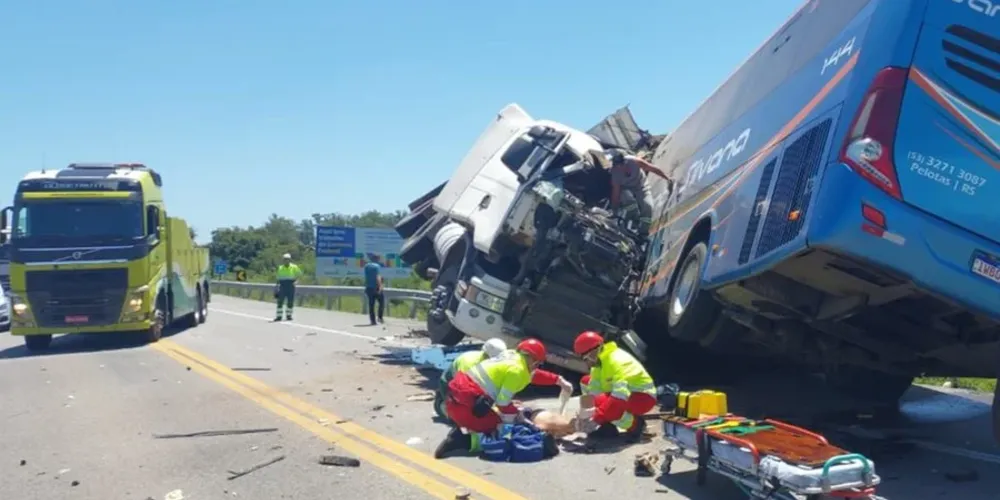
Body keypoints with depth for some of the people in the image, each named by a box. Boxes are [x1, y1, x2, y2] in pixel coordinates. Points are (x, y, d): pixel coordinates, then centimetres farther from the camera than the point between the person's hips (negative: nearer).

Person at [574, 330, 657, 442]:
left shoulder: (617, 361, -29)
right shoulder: (599, 360, -2)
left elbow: (620, 396, -39)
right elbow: (593, 391, -6)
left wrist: (596, 420, -39)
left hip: (643, 397, -10)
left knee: (603, 402, -35)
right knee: (586, 382, 7)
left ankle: (635, 424, -9)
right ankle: (607, 425, 6)